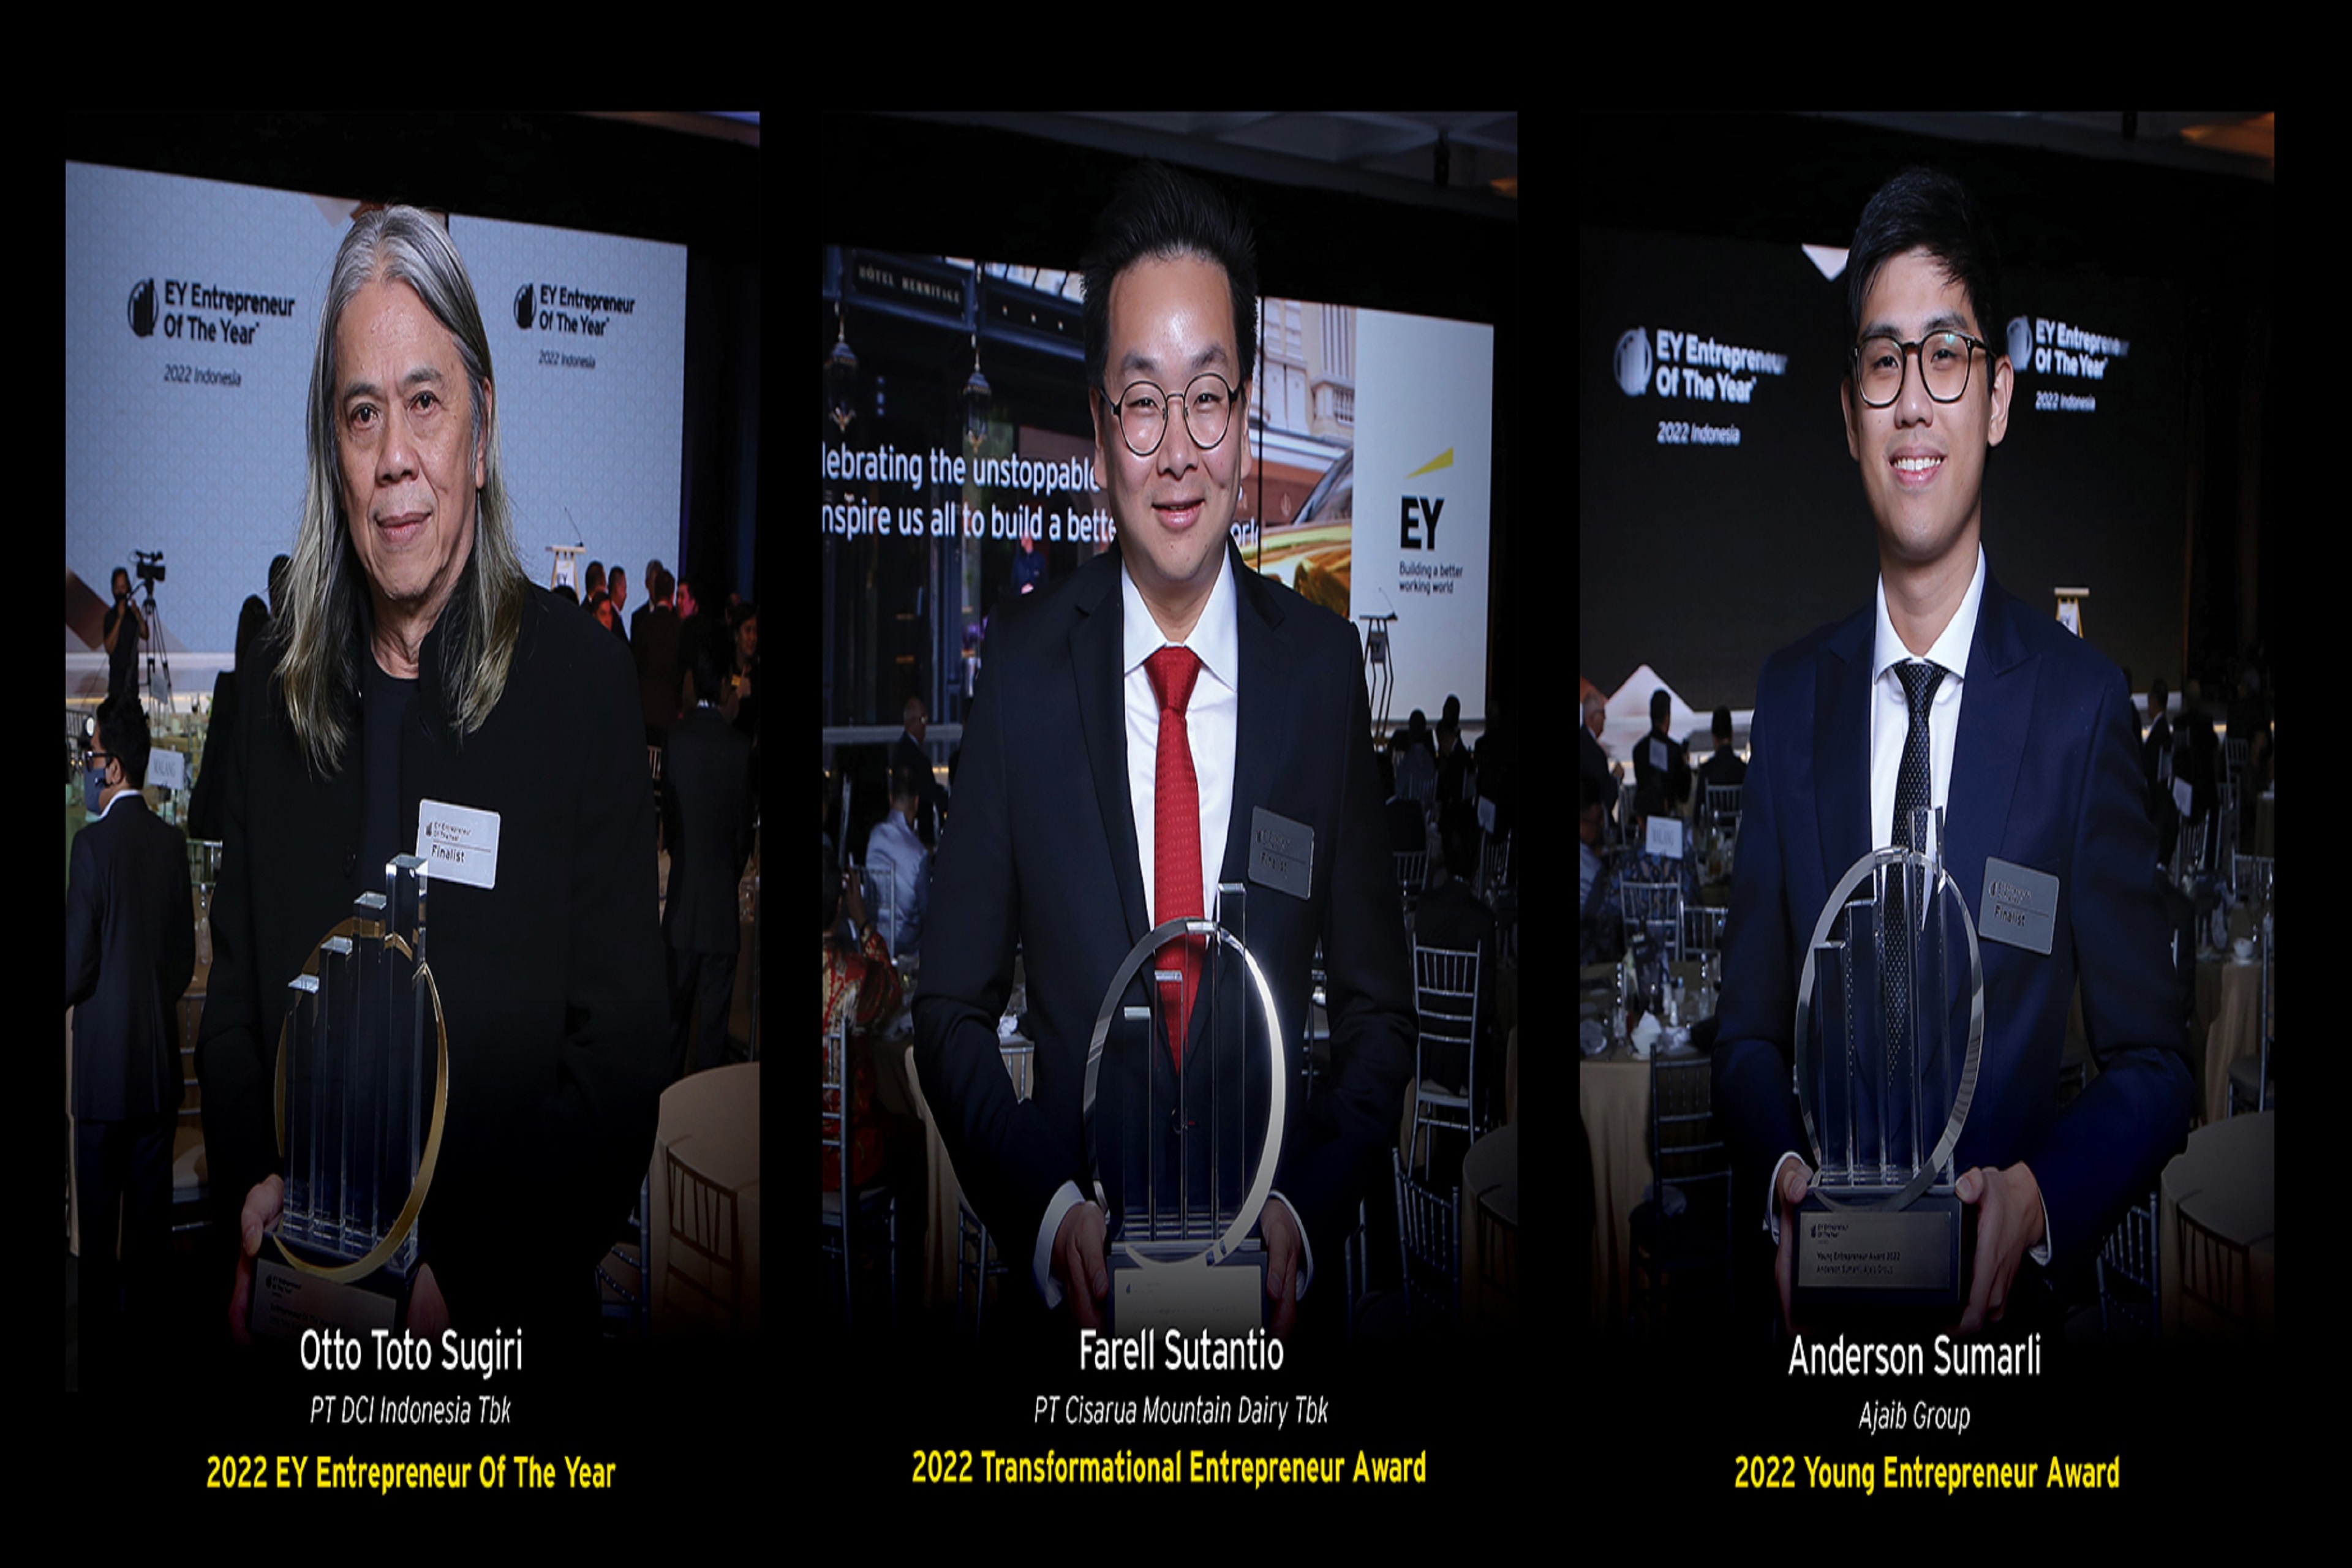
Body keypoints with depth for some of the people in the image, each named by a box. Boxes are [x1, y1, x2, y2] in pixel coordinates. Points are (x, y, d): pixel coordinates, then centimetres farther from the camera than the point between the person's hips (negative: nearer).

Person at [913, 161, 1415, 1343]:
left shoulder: (1324, 666, 0)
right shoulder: (1022, 661, -2)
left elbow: (1379, 1010, 6)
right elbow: (951, 1010, 3)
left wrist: (1303, 1210, -8)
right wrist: (1055, 1211, -10)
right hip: (1070, 1281, 0)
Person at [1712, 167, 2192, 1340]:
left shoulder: (2083, 702, -4)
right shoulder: (1790, 696, 5)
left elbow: (2153, 1063, -1)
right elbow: (1747, 1032, 8)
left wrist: (2040, 1198, -17)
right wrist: (1784, 1177, -9)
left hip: (1999, 1306, -2)